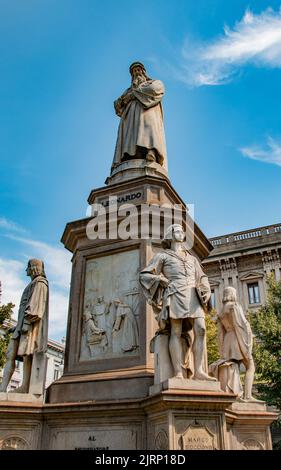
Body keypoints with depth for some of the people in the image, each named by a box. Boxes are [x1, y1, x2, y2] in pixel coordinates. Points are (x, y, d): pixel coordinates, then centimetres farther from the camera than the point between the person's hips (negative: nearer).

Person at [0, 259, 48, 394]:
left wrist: (27, 321, -22)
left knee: (26, 354, -15)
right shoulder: (32, 285, 29)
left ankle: (25, 387, -18)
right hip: (23, 322, 9)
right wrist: (18, 325, 22)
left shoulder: (40, 283, 0)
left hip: (31, 322, -9)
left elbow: (36, 303, -13)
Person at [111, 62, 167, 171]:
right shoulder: (129, 90, 39)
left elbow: (155, 89, 2)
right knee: (128, 138, -23)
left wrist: (136, 91, 9)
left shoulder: (155, 82, 29)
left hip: (147, 111, -4)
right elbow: (117, 105, 24)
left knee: (149, 126, -37)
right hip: (131, 116, 4)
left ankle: (152, 151, -62)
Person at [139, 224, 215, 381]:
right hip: (175, 295, -4)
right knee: (176, 332, -14)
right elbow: (145, 275, 9)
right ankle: (179, 373, -18)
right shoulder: (162, 256, 16)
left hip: (193, 296, 4)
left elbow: (202, 278, 28)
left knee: (200, 330, -13)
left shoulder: (192, 258, 30)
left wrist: (205, 291, 6)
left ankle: (198, 371, -14)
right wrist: (164, 281, -5)